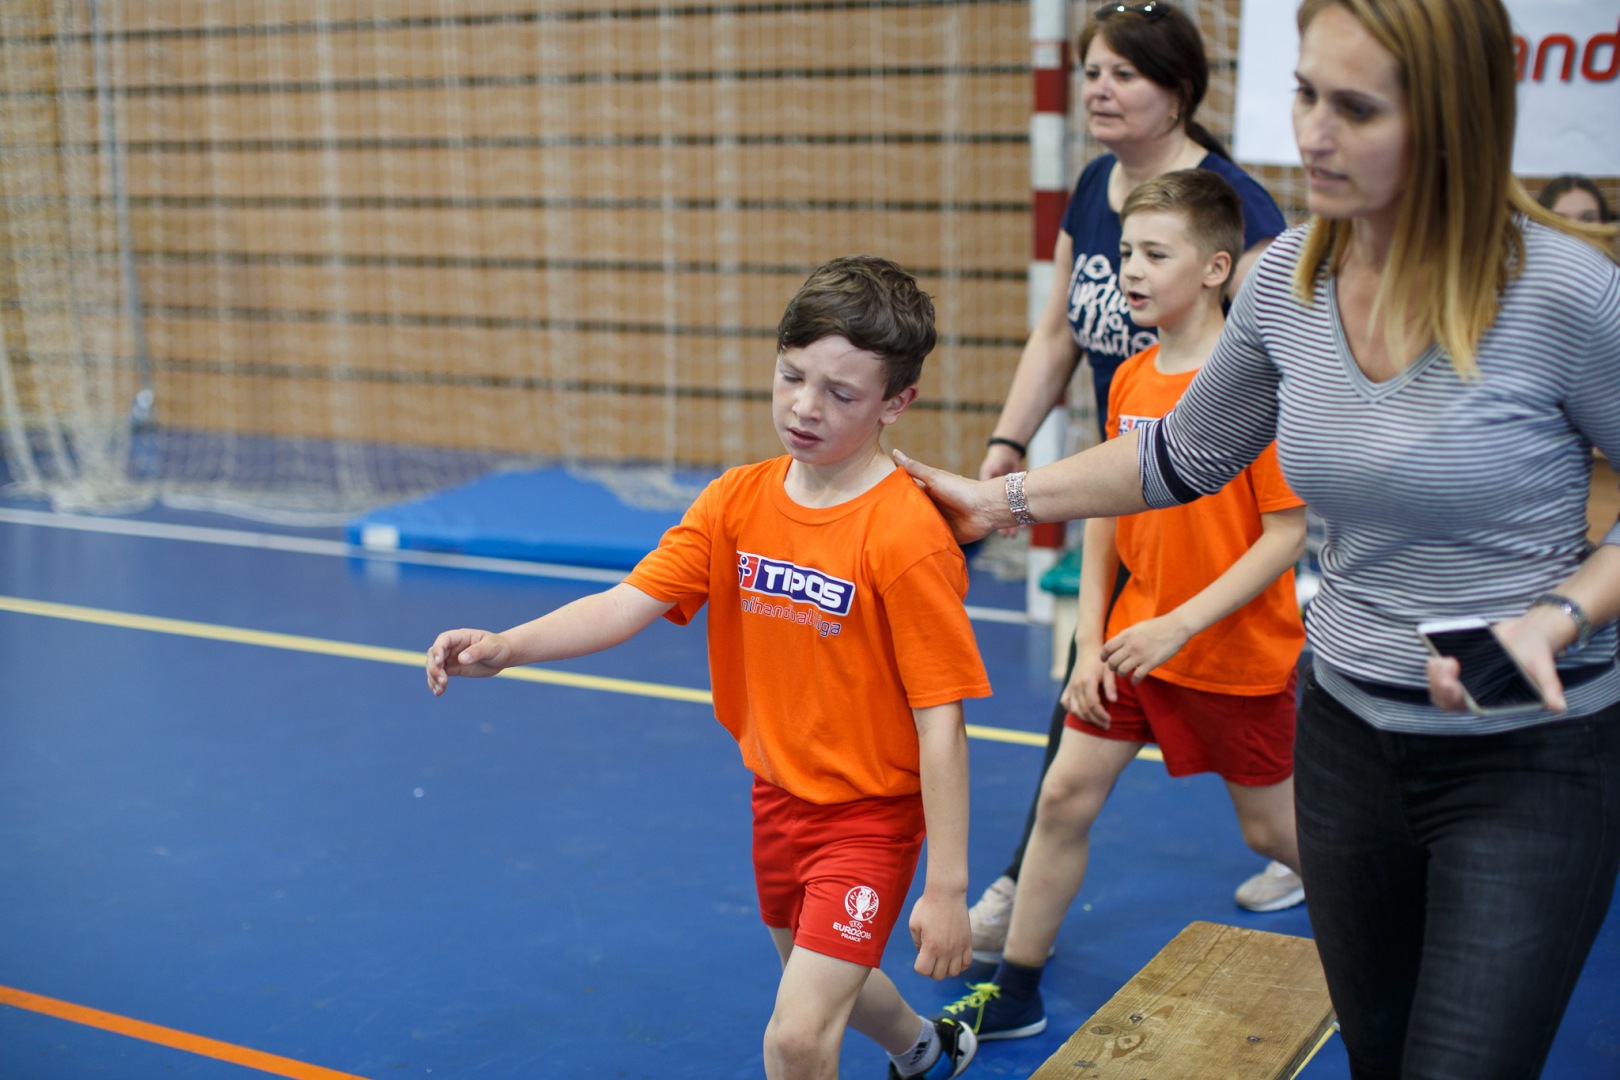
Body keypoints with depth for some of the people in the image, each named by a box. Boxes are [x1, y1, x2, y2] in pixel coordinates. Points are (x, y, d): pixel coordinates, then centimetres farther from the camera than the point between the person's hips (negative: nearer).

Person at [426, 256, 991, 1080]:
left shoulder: (906, 535, -23)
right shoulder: (738, 500, -5)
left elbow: (941, 722, -22)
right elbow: (628, 603, -14)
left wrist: (946, 888, -21)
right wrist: (503, 647, -30)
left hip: (868, 812, -7)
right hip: (778, 794, 7)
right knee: (819, 981, 28)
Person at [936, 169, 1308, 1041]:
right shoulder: (1130, 379, 2)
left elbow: (1288, 533, -18)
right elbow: (1105, 514, 8)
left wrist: (1179, 626, -22)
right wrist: (1090, 640, 2)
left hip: (1237, 654, -5)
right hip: (1131, 643, 6)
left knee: (1271, 829, 10)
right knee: (1064, 796, 4)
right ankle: (1014, 991, 17)